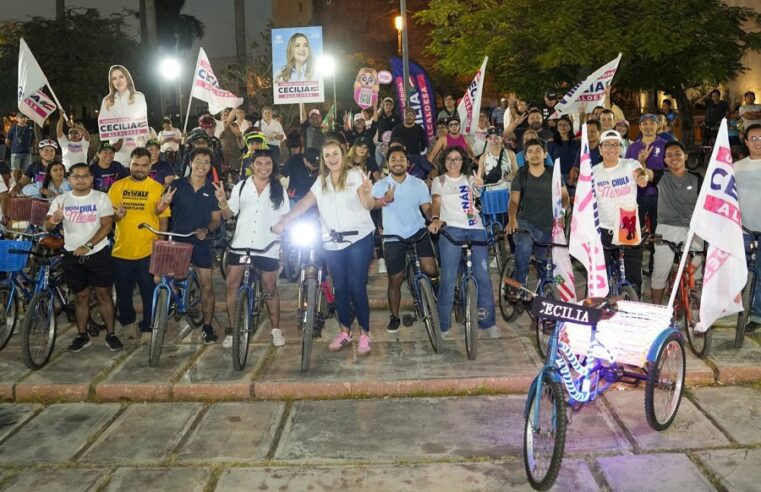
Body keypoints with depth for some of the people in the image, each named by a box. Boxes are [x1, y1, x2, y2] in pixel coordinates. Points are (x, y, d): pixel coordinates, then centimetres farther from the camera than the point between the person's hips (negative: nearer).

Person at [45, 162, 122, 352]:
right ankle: (82, 335, 21)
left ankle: (111, 334, 11)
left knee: (104, 294, 3)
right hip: (72, 256, 2)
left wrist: (88, 245, -18)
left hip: (99, 254, -2)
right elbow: (48, 226, -5)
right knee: (81, 296, 11)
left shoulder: (101, 198, -4)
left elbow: (107, 225, -9)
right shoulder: (61, 200, 2)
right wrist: (54, 220, -30)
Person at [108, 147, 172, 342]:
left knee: (150, 293, 6)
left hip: (148, 251, -2)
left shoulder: (157, 188, -1)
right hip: (121, 251, 2)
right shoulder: (117, 186, 5)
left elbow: (163, 220, 0)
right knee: (123, 293, 17)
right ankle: (127, 324, 37)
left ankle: (146, 327, 23)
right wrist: (116, 215, -15)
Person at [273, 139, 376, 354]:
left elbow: (369, 205, -12)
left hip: (358, 240, -4)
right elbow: (304, 204, 5)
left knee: (357, 287, -6)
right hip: (332, 244, 4)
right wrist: (283, 221, -9)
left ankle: (364, 334, 4)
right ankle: (345, 332, 21)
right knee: (340, 288, 8)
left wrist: (366, 193, -35)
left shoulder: (355, 175, -2)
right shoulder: (321, 182, 12)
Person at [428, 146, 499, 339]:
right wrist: (435, 219, -22)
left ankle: (488, 322, 8)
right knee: (448, 278, -8)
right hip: (451, 228, -2)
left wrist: (479, 187, -20)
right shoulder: (439, 181, 15)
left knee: (483, 276, -2)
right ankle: (444, 326, -1)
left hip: (475, 229, 2)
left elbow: (477, 194, 3)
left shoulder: (470, 179, 21)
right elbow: (436, 201, -2)